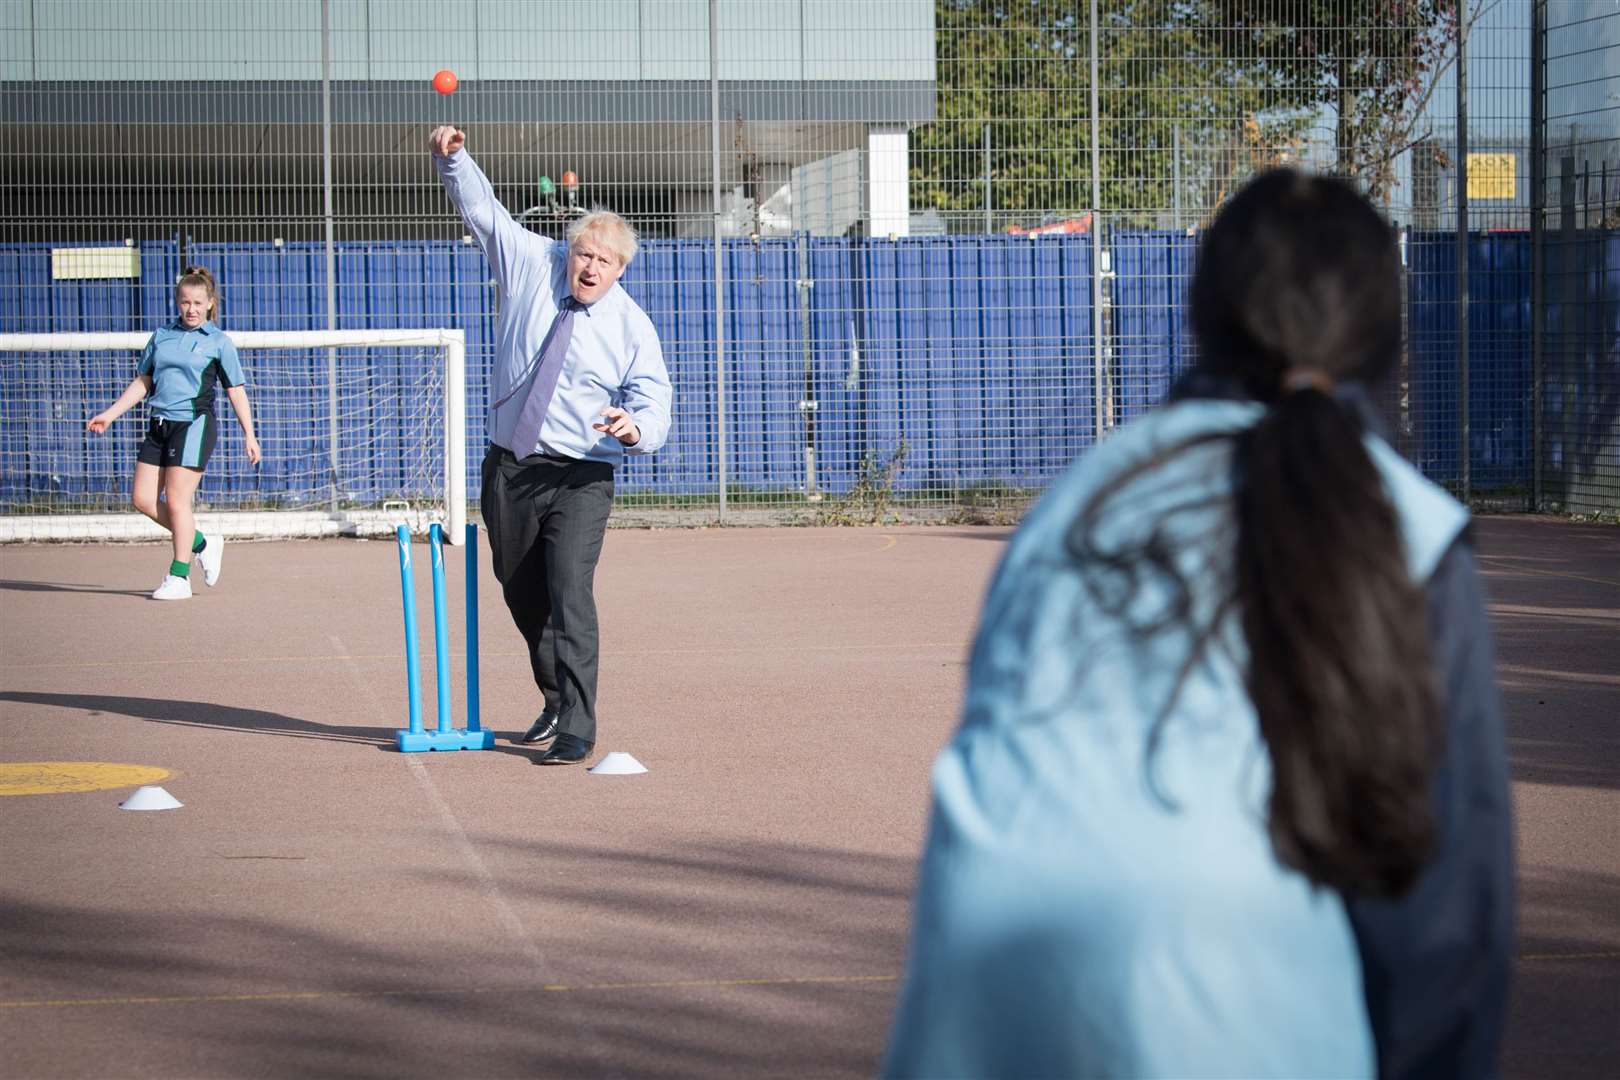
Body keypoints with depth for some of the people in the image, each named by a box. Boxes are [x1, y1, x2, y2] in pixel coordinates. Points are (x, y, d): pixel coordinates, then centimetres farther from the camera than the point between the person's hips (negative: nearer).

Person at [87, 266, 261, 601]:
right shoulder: (161, 335, 12)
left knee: (176, 500, -8)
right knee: (144, 499, 2)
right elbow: (142, 381, 19)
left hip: (194, 425, -6)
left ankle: (178, 578, 1)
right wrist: (110, 414, 13)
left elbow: (236, 391, 1)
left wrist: (249, 435, -3)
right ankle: (202, 544, 19)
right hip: (160, 424, 6)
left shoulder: (218, 342, 0)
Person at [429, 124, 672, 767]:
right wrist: (452, 157, -12)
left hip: (579, 478, -4)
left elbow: (654, 401, -11)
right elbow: (481, 208, 5)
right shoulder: (530, 264, 1)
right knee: (522, 595, 16)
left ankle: (576, 730, -19)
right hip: (508, 471, 4)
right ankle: (556, 702, 37)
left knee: (568, 592, -19)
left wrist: (636, 427, -34)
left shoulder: (632, 327, -6)